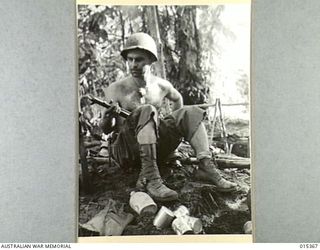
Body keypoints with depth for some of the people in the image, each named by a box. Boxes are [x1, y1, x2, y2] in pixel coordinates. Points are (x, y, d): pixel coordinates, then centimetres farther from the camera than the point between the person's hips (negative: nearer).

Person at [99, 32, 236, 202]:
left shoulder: (161, 86, 7)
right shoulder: (116, 90, -4)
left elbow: (177, 98, 30)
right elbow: (105, 130, -3)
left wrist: (177, 126, 21)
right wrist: (109, 117, -24)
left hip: (155, 146, 4)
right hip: (127, 151, -4)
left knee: (190, 112, -8)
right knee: (147, 110, -31)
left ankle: (205, 167, -23)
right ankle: (149, 177, -42)